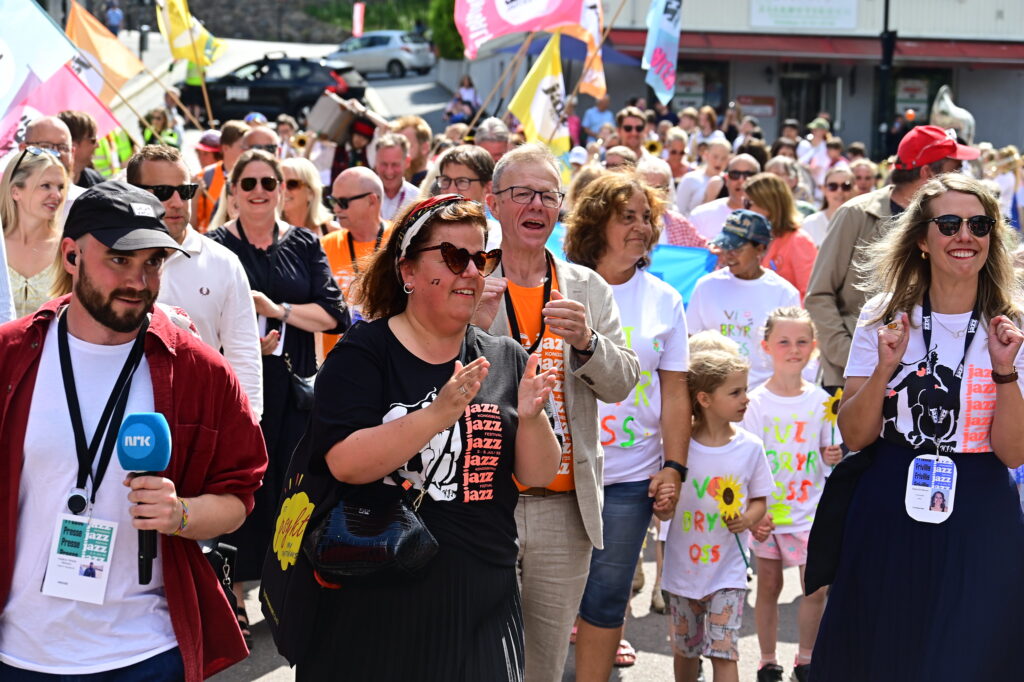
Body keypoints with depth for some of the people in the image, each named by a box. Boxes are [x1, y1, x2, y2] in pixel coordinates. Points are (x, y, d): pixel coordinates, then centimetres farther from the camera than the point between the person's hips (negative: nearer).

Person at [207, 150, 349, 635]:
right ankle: (235, 591, 8)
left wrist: (277, 309, -13)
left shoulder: (304, 244, 8)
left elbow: (334, 314, -1)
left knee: (290, 481, 1)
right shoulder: (216, 245, 3)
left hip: (294, 384, 2)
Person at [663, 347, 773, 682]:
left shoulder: (750, 447, -6)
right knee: (685, 651, 16)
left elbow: (759, 500, 6)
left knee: (724, 653, -8)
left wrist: (748, 518, -15)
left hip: (728, 570, 0)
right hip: (683, 566, 1)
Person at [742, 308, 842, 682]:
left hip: (810, 509, 2)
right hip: (767, 510, -1)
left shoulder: (821, 400, 1)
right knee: (769, 585, 8)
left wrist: (831, 457, -13)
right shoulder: (756, 402, -6)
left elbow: (827, 452, 11)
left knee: (817, 587, 0)